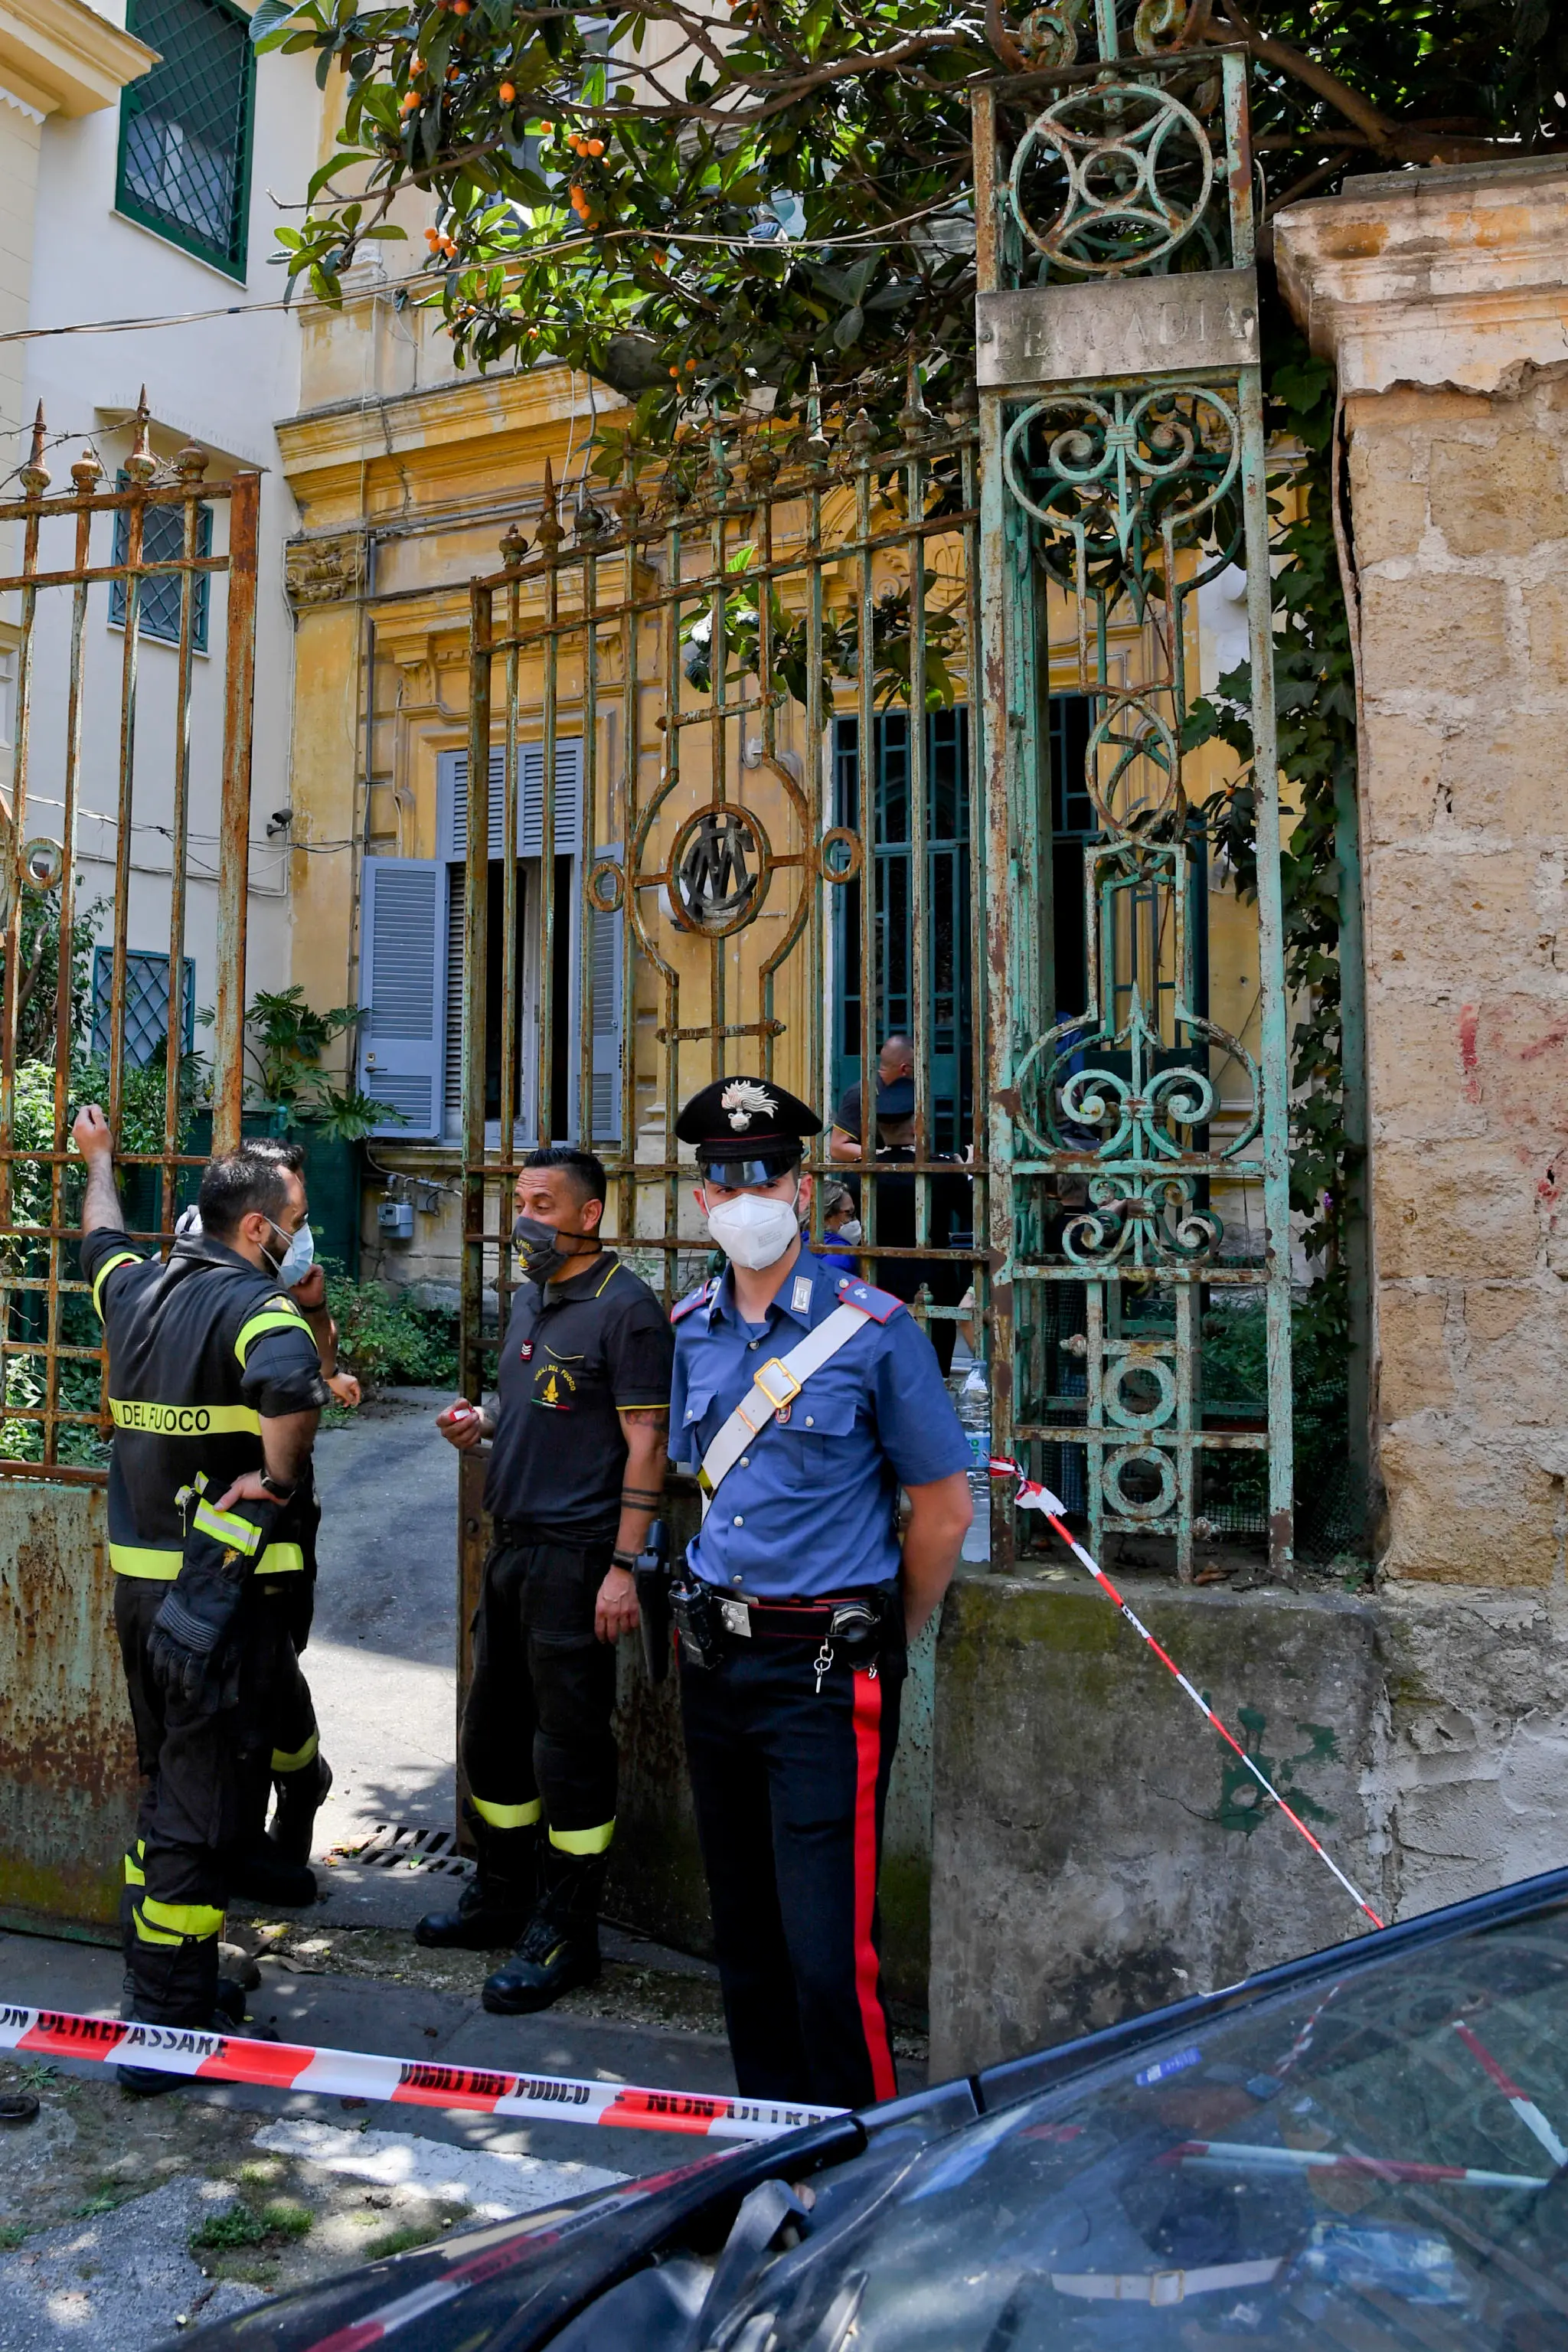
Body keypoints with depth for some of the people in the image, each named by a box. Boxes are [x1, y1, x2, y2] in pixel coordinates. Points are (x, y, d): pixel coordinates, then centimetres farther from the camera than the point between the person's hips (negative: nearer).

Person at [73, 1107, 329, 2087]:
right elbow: (294, 1386, -38)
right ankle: (167, 2029, 8)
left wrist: (100, 1158, 49)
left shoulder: (137, 1286, 8)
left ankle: (163, 1981, 34)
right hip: (229, 1583, -8)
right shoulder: (255, 1304, -16)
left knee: (169, 1782, 21)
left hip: (140, 1579, 8)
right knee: (205, 1804, 1)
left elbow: (102, 1238, 32)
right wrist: (280, 1476, -21)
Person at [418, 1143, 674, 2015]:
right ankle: (503, 1896, 35)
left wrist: (623, 1567, -19)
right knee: (495, 1730, 18)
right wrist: (480, 1424, 4)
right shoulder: (531, 1296, 14)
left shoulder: (626, 1306, -12)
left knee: (569, 1743, 0)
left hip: (576, 1552, -9)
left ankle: (565, 1934, 13)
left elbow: (646, 1444, -16)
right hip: (514, 1543, 9)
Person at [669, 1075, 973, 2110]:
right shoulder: (694, 1328, 7)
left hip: (824, 1672, -6)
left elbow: (945, 1506, -5)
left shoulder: (873, 1329, -10)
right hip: (717, 1662, 6)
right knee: (745, 1934, 17)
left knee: (827, 1948, -6)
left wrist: (887, 1642, 3)